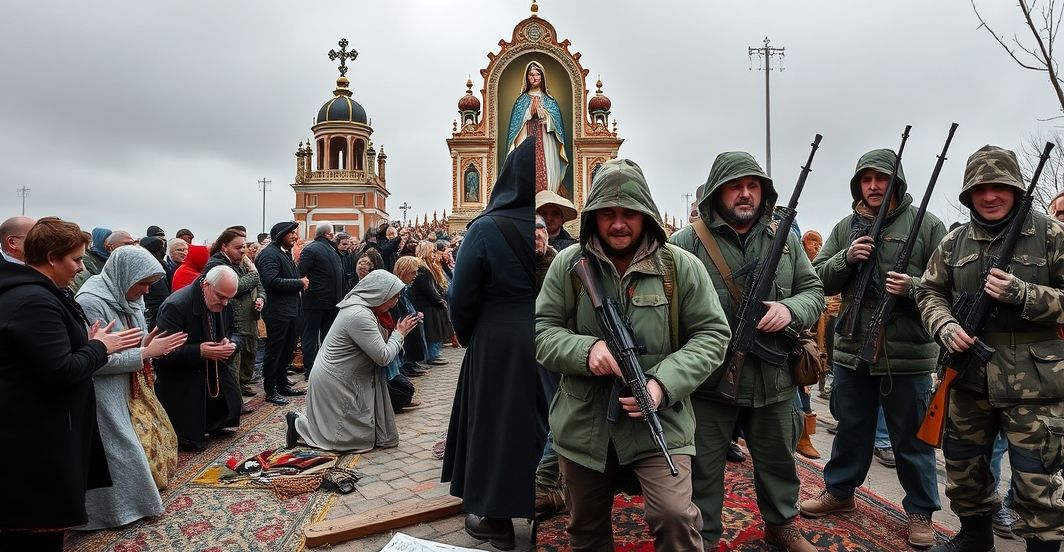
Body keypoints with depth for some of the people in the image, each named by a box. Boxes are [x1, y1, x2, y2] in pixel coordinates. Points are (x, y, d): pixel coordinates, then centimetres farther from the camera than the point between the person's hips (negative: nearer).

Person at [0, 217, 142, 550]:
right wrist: (100, 347, -11)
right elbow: (61, 371, -25)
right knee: (38, 524, 2)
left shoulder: (32, 292, 12)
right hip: (36, 434, -11)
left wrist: (90, 343, 1)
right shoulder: (34, 301, -22)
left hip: (37, 426, 11)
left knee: (29, 519, 21)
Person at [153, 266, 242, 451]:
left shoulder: (225, 304, -5)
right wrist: (199, 351, -37)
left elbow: (233, 331, 11)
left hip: (213, 371, 7)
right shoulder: (176, 306, -27)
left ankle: (212, 426, 38)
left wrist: (230, 344, -13)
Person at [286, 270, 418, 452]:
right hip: (334, 382, -10)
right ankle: (299, 425, 9)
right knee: (361, 438, 1)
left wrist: (397, 329, -2)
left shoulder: (362, 307, 3)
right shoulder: (360, 316, -27)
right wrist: (400, 333, -11)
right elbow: (383, 357, -24)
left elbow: (380, 342, 10)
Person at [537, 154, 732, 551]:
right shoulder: (568, 265, -1)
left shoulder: (681, 267, -4)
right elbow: (541, 330, 0)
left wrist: (664, 384, -19)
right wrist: (586, 348, -21)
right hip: (582, 424, 2)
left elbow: (711, 335, -4)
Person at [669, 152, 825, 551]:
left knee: (778, 460, 23)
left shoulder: (786, 239, 6)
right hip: (708, 382, -4)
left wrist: (790, 309, -13)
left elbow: (814, 291, 9)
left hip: (773, 380, 4)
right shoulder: (686, 243, -8)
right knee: (703, 469, 9)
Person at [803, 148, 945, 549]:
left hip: (907, 354, -3)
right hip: (852, 351, 3)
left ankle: (920, 511, 27)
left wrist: (913, 287, -22)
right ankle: (839, 492, 35)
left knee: (912, 438, 10)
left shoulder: (926, 225, -3)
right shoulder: (845, 228, 7)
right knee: (851, 429, 18)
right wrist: (846, 258, -12)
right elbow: (819, 279, 5)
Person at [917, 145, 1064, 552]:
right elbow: (930, 293, 10)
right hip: (968, 378, 4)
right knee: (962, 468, 18)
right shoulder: (954, 243, 6)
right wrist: (945, 326, -9)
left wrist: (1021, 294, -21)